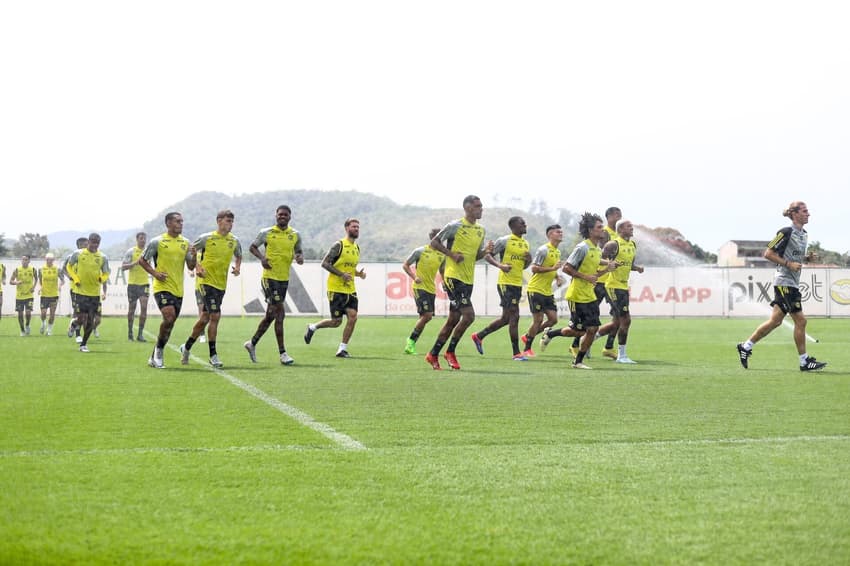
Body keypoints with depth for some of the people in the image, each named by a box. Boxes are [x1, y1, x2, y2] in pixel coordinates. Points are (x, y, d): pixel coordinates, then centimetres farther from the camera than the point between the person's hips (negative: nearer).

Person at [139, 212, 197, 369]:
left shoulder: (186, 243, 10)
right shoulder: (157, 242, -4)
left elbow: (191, 267, 10)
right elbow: (142, 260, 3)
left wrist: (194, 255, -10)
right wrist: (155, 273, -10)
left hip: (178, 290, 6)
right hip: (162, 287, -6)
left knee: (170, 323, 7)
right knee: (169, 317, -24)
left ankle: (154, 357, 18)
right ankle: (159, 350, -4)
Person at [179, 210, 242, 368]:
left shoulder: (234, 241, 6)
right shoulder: (207, 238, -7)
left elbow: (238, 256, 24)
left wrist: (237, 267, 4)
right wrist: (197, 267, -10)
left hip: (221, 284, 6)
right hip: (207, 282, -6)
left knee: (205, 318, 12)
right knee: (215, 316, -15)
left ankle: (186, 347, 30)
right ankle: (213, 355, -9)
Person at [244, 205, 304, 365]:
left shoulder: (295, 235, 8)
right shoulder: (267, 233, -3)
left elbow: (299, 251, 20)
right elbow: (252, 247, 7)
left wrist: (300, 257, -4)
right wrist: (262, 257, -12)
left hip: (284, 279, 6)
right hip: (270, 277, -6)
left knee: (270, 315, 12)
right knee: (280, 313, -12)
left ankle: (252, 343, 30)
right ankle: (282, 353, -9)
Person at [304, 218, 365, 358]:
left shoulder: (356, 248, 14)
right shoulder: (339, 245, -9)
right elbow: (325, 263, -12)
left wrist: (359, 273, 5)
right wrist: (342, 274, -20)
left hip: (350, 290, 6)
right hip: (336, 289, -6)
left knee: (353, 317, -9)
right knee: (336, 321, -3)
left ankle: (342, 349, 1)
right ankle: (312, 328, 25)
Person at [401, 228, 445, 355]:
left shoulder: (442, 255, 9)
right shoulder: (420, 251, -5)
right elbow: (405, 265, 2)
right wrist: (414, 277, -13)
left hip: (431, 289, 6)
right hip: (420, 287, -6)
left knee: (426, 317, 4)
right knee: (427, 315, -17)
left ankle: (411, 345, 14)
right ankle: (411, 339, -1)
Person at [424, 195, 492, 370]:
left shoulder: (481, 230, 13)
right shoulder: (455, 226, -9)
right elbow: (434, 242, -6)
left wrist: (486, 251, 0)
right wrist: (452, 254, -17)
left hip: (468, 280, 8)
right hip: (454, 277, -8)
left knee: (453, 319, 9)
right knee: (469, 315, -16)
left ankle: (433, 355, 18)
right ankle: (450, 352, -2)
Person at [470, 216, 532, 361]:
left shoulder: (525, 243, 15)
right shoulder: (504, 241, -8)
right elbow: (487, 256, -9)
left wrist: (528, 260, 1)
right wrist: (500, 265, -25)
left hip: (518, 284, 8)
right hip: (506, 283, -8)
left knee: (506, 318, 13)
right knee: (514, 316, -10)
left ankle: (479, 336, 28)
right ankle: (516, 353, -6)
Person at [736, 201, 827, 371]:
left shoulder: (804, 234, 14)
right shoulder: (786, 232, -13)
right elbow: (768, 253, -12)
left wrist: (807, 258, 6)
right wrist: (788, 264, -19)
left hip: (793, 284, 9)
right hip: (784, 281, -9)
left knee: (775, 321, 9)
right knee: (800, 320, -8)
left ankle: (746, 347, 18)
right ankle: (804, 361, -1)